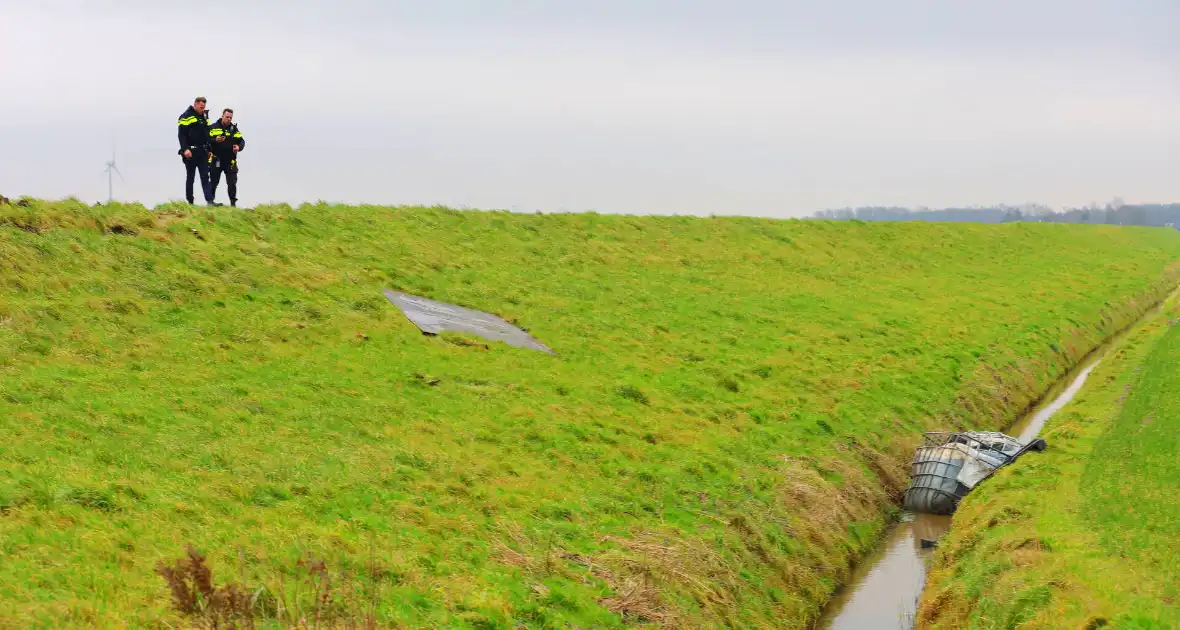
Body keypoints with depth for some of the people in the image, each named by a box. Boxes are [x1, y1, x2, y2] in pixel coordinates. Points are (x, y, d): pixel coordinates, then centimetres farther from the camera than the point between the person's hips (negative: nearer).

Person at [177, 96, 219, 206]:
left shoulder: (204, 117, 16)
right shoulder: (186, 117, -7)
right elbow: (181, 135, -13)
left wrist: (209, 150, 19)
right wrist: (185, 149, -23)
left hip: (202, 152, 6)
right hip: (191, 152, -6)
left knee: (205, 176, -3)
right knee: (190, 177, 3)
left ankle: (209, 201, -11)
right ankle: (190, 202, 9)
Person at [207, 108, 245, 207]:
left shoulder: (234, 129, 11)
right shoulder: (213, 127, 2)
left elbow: (242, 141, 9)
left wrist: (239, 147, -12)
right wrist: (215, 140, -23)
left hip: (230, 161, 2)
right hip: (216, 160, -2)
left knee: (232, 183, -1)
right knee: (213, 182, 4)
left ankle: (233, 202, 5)